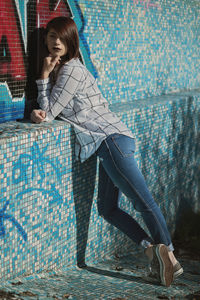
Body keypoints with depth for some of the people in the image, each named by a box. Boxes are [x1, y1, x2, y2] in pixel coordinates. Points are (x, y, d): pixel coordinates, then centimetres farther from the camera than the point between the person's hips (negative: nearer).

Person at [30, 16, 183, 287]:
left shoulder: (72, 70, -9)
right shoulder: (60, 69, 21)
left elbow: (49, 112, -9)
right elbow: (48, 111, 18)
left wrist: (44, 76, -3)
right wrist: (37, 113, -4)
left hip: (111, 138, -10)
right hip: (107, 143, 10)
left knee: (144, 201, -10)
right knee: (107, 208, 7)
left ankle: (169, 255, -8)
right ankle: (152, 248, 4)